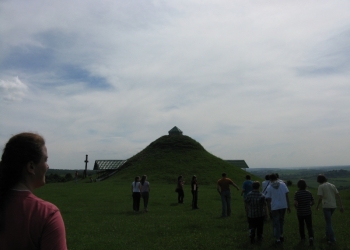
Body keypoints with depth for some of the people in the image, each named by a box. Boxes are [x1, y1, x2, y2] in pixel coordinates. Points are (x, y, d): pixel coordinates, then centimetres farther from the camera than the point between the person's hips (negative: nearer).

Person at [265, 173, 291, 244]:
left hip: (274, 207, -2)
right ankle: (281, 235, 29)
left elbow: (268, 200, -5)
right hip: (283, 206, 3)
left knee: (276, 223, 9)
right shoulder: (283, 184, -1)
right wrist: (288, 206, 5)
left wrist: (269, 210, 3)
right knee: (281, 220, 24)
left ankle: (278, 239, 14)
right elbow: (286, 196, -2)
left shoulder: (269, 188, -5)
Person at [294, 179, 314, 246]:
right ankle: (311, 237, -20)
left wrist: (297, 208, -2)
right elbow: (313, 202, 6)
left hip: (300, 213, -1)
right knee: (309, 227, 4)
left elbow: (295, 203, -24)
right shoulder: (309, 193, -4)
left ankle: (302, 237, 36)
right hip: (308, 212, 1)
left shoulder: (297, 193, -15)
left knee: (301, 225, 21)